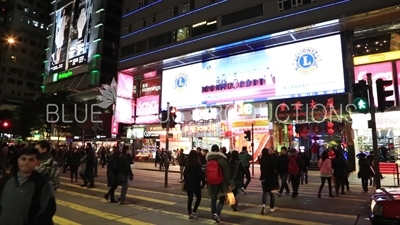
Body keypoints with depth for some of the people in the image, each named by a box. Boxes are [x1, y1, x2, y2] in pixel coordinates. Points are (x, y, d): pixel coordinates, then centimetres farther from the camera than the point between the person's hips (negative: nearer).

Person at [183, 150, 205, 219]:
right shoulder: (197, 164, -12)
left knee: (190, 198, 9)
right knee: (198, 197, 12)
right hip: (196, 184, -4)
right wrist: (203, 182, -3)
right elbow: (201, 174, -13)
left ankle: (190, 213, 12)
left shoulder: (187, 164, 1)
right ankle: (193, 212, 2)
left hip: (188, 183, 4)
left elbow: (184, 173, 9)